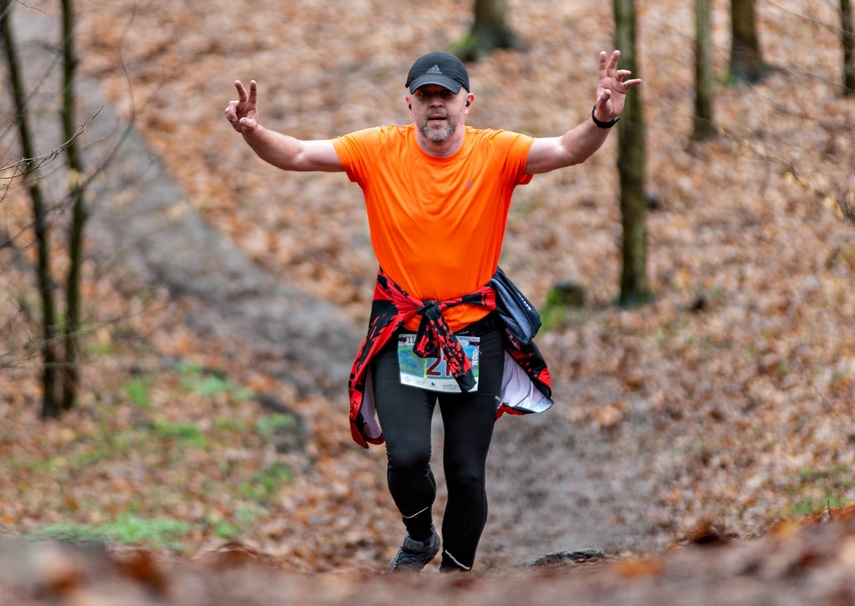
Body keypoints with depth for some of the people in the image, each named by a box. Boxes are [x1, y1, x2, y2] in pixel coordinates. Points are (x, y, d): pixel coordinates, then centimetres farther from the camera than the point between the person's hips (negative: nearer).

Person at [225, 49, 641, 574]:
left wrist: (601, 121, -42)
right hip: (402, 333, 0)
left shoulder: (496, 153, -9)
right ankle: (420, 536, 18)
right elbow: (297, 155, -11)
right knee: (407, 455, -16)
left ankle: (457, 569, 30)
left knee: (467, 472, 5)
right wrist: (254, 132, -31)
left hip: (475, 333, 0)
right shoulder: (378, 151, -7)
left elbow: (568, 151, -21)